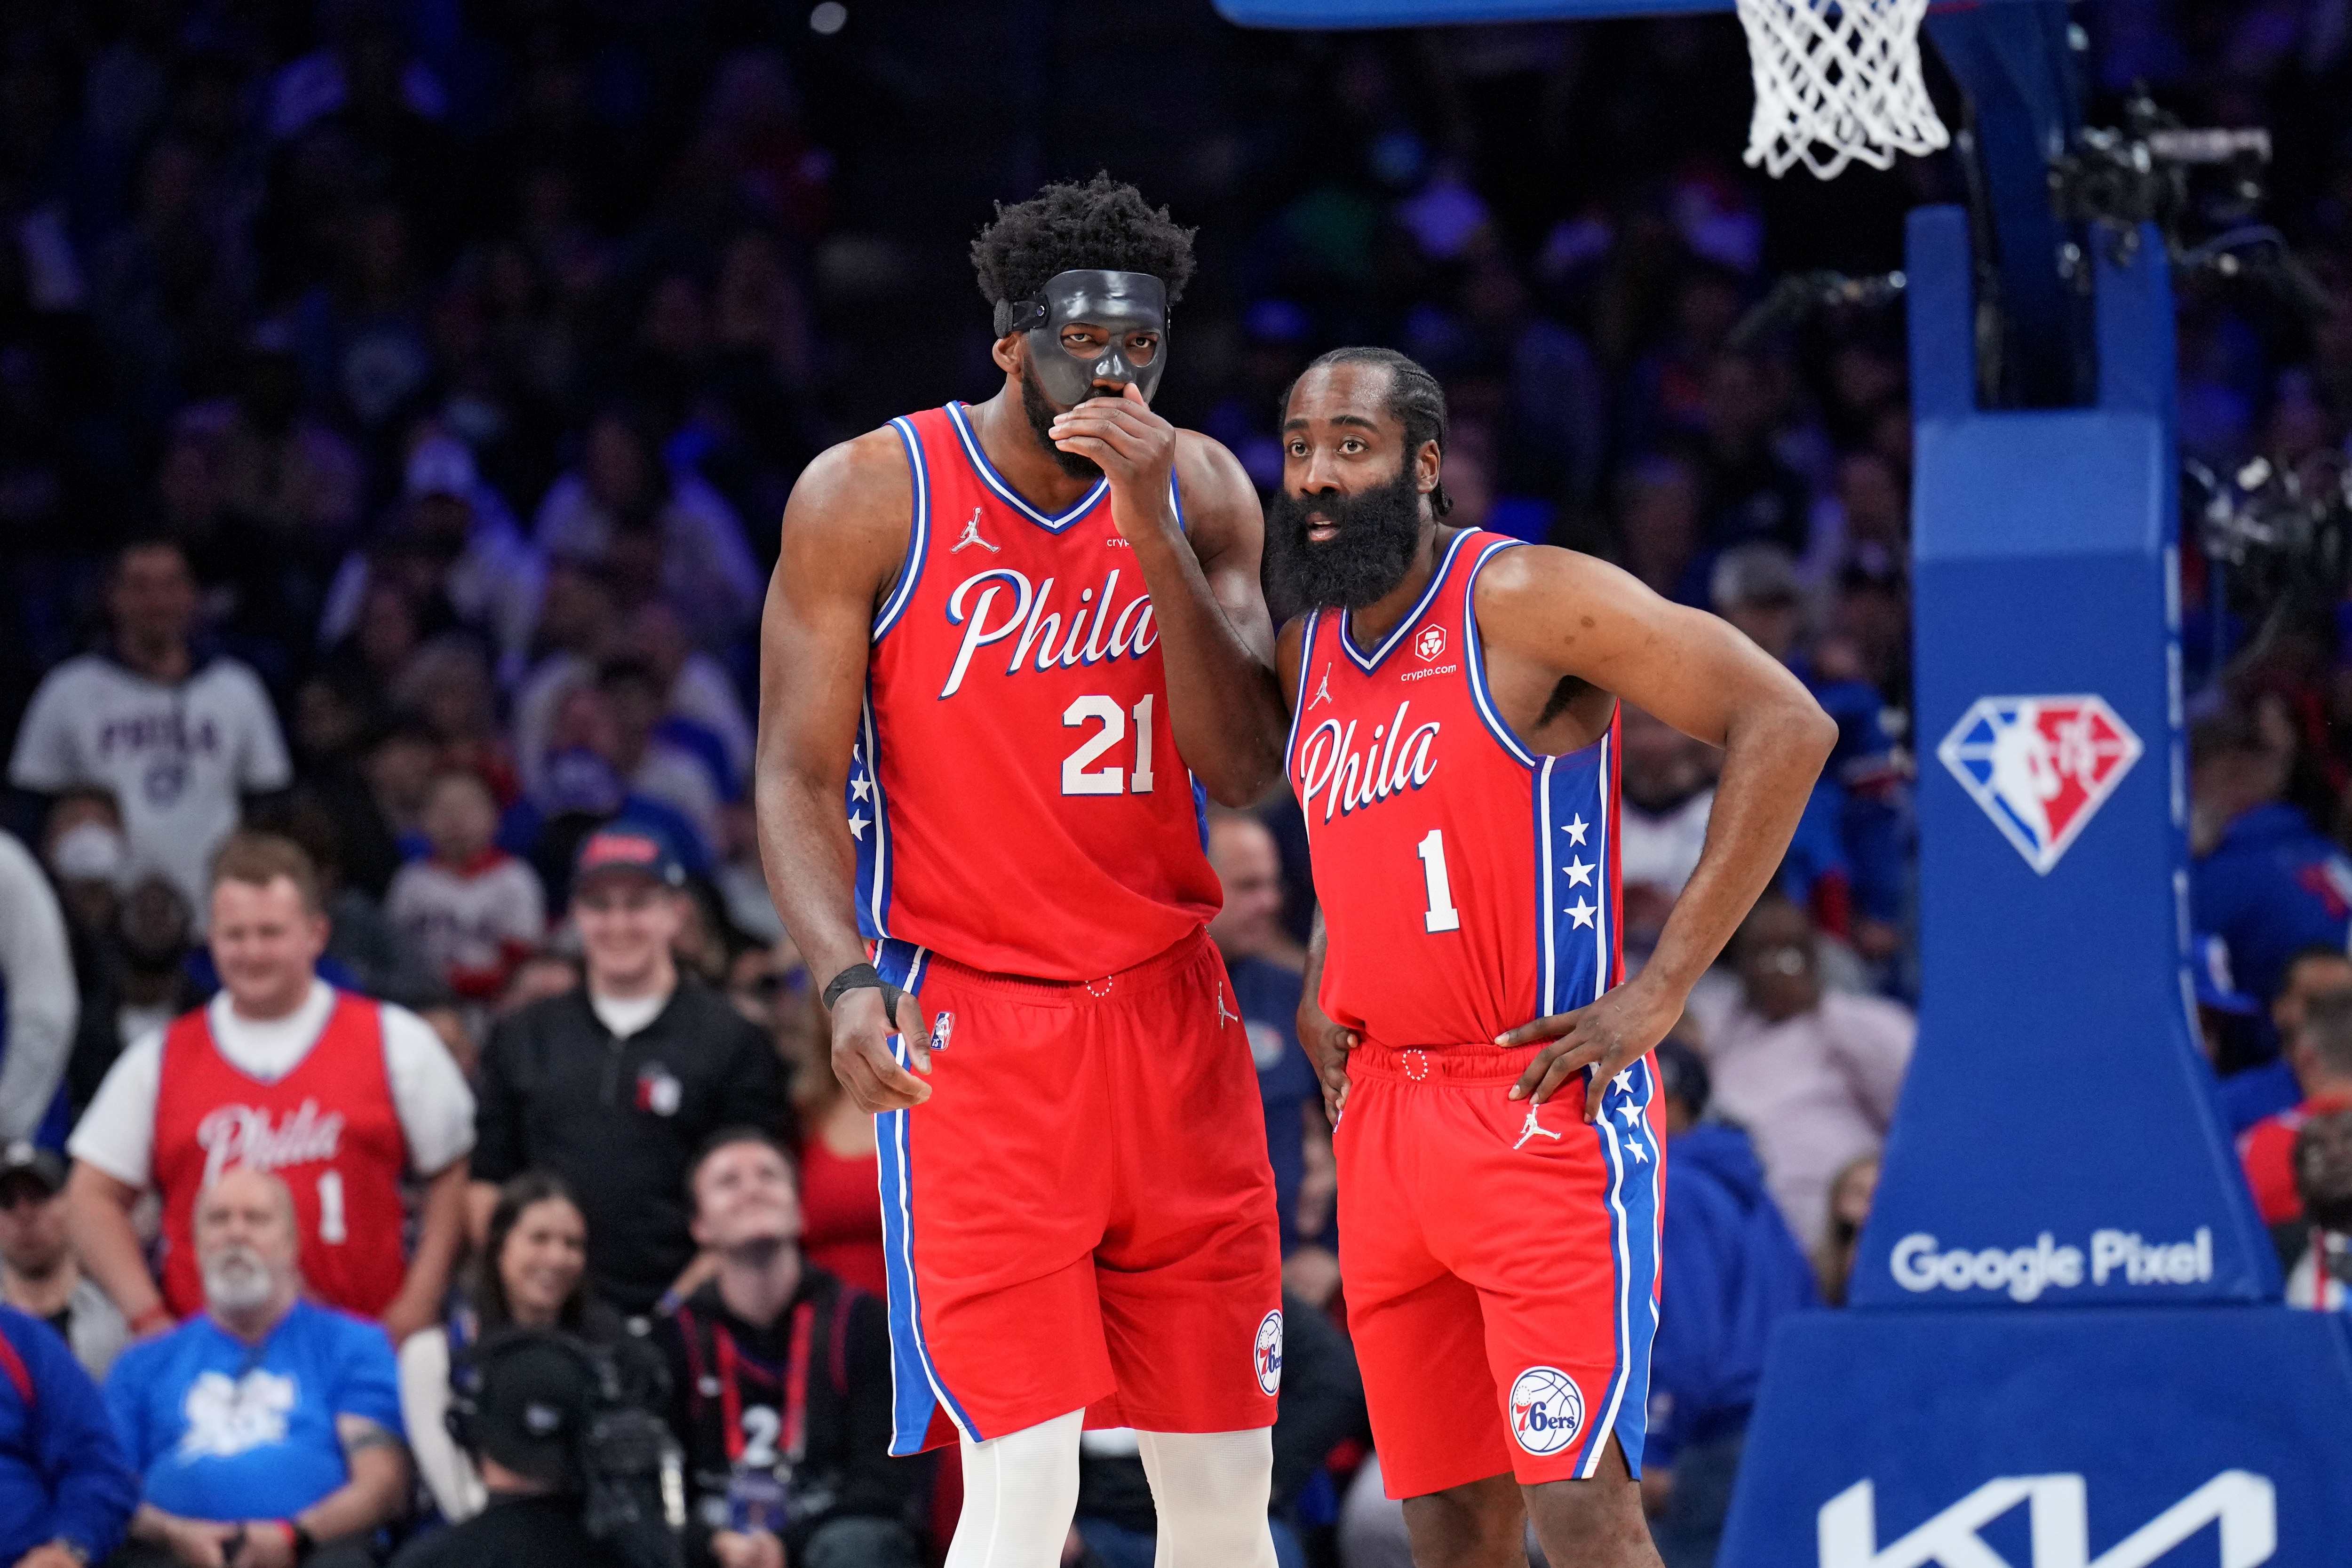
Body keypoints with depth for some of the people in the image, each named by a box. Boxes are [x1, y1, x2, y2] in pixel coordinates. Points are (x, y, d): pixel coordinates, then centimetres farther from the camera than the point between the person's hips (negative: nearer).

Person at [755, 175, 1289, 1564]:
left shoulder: (1199, 489, 5)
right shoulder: (872, 497, -5)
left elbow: (1246, 770, -4)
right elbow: (801, 780, -5)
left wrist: (1149, 528, -15)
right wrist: (849, 977, -22)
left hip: (1171, 1017, 4)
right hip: (969, 1031, -4)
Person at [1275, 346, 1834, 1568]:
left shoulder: (1521, 600, -10)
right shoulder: (1310, 653, 13)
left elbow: (1782, 725, -16)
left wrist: (1660, 991, -17)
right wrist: (1318, 995, 15)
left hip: (1543, 1108, -7)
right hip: (1381, 1125, 7)